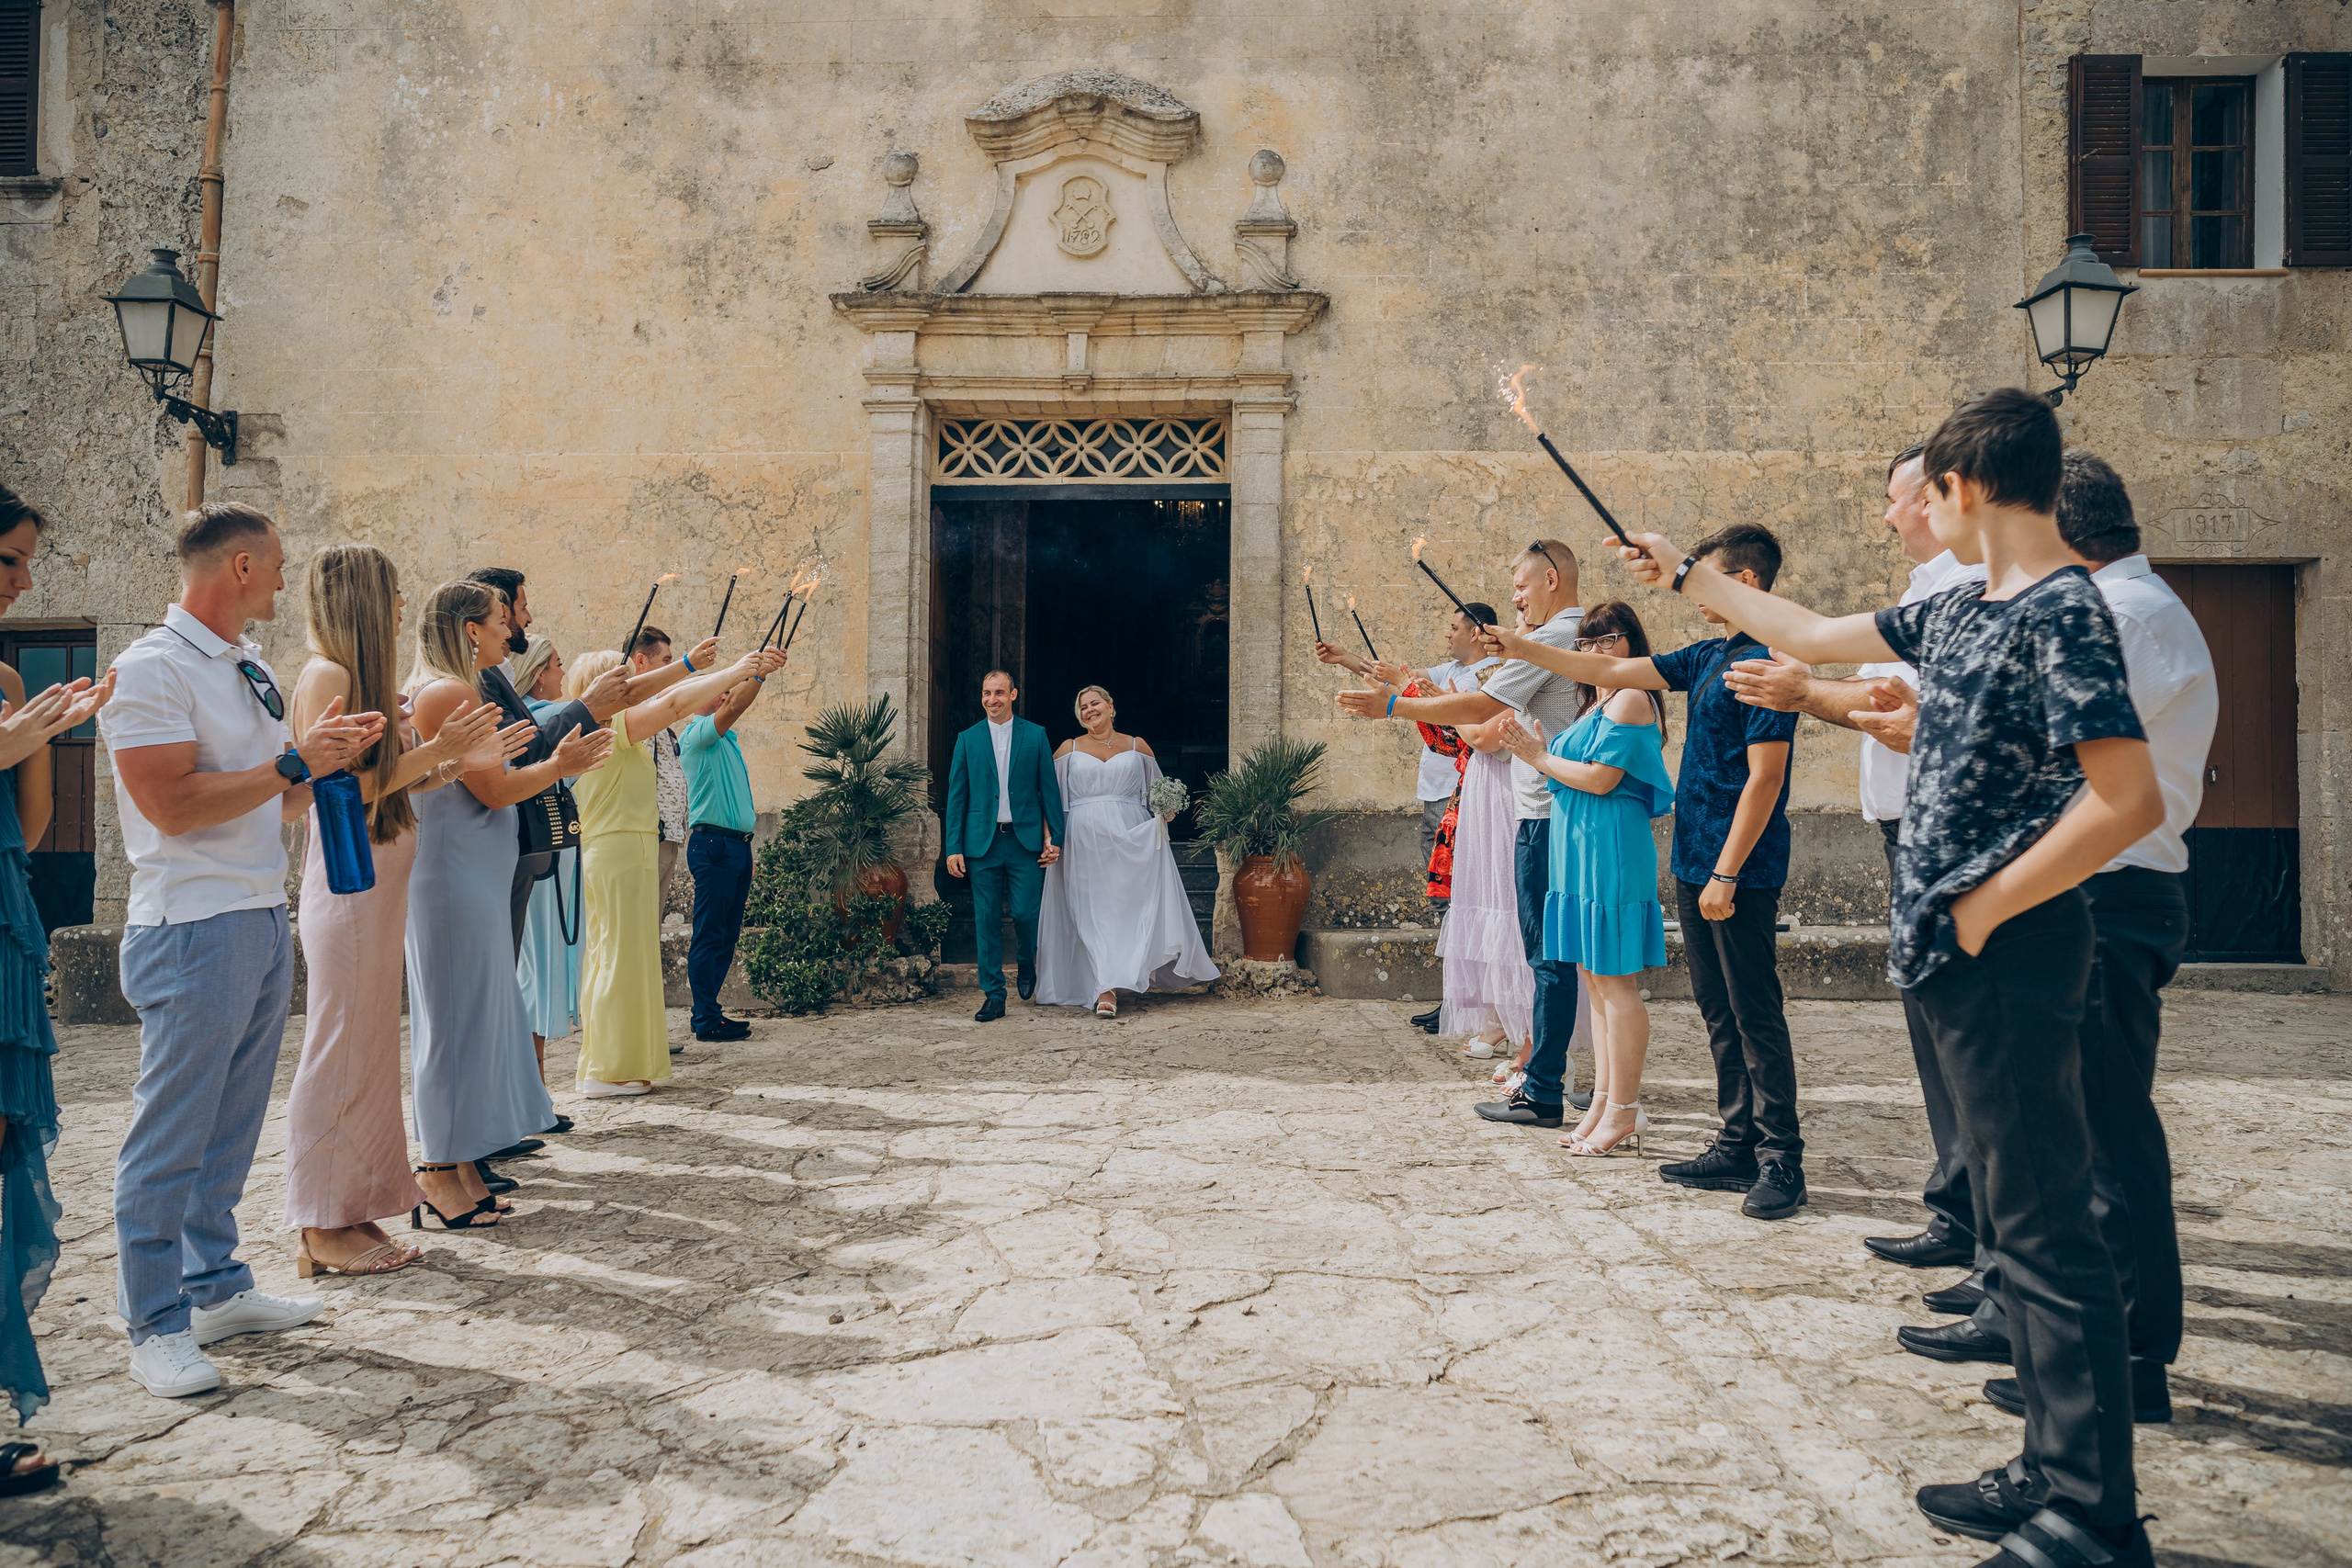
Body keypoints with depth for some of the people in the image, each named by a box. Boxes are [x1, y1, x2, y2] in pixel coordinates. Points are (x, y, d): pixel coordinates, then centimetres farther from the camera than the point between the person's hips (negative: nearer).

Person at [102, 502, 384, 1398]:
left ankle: (216, 1286, 26)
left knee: (231, 1125, 15)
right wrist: (295, 763, -14)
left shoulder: (251, 672, 16)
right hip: (194, 929, -8)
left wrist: (329, 755, 5)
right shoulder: (152, 670, -11)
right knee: (171, 1135, -1)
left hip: (265, 921, 9)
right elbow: (174, 805, -19)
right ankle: (156, 1326, 9)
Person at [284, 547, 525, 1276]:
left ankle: (353, 1210, 20)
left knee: (369, 1048, 11)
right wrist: (433, 752, -16)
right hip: (347, 880, -9)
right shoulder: (328, 676, -12)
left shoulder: (364, 677, 15)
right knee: (341, 1050, -2)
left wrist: (464, 760, 10)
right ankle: (322, 1226, 7)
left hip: (379, 883, 9)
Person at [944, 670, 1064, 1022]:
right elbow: (956, 796, 6)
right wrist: (954, 847, 0)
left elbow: (1050, 790, 6)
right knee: (987, 921, 2)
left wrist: (1055, 838, -1)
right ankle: (993, 996, 11)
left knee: (1026, 914, -5)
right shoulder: (967, 739, 8)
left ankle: (1026, 966, 27)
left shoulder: (1036, 735, 6)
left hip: (1026, 841, -1)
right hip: (982, 843, 1)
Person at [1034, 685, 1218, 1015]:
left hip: (1131, 839, 1)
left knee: (1134, 909, -4)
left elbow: (1157, 791, 19)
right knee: (1094, 915, -4)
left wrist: (1164, 812, -2)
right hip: (1086, 842, 0)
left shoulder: (1137, 746, 10)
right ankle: (1105, 990, -5)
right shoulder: (1069, 749, 10)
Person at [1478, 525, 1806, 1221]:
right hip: (1696, 863, 9)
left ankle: (1781, 1161, 6)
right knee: (1719, 1012, 12)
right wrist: (1520, 649, 18)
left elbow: (1765, 777, -18)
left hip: (1741, 873, -9)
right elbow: (1611, 671, 19)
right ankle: (1737, 1148, 21)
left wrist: (1726, 874, -19)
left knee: (1757, 1015, -3)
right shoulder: (1707, 657, 14)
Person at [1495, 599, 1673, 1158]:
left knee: (1614, 982, -6)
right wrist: (1539, 753, 8)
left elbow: (1601, 778, -17)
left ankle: (1623, 1111, 0)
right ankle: (1604, 1102, 17)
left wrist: (1542, 759, -6)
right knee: (1594, 981, 11)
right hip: (1583, 855, 10)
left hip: (1610, 854, -10)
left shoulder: (1630, 698, -9)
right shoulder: (1599, 700, 22)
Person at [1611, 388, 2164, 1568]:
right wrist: (1686, 576, 31)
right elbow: (1816, 636, 25)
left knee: (2045, 1228, -3)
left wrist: (1983, 906, -15)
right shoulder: (1963, 610, 13)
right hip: (1957, 957, 10)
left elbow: (2130, 801, -22)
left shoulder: (2064, 612, -15)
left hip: (2006, 956, -10)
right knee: (2012, 1218, 15)